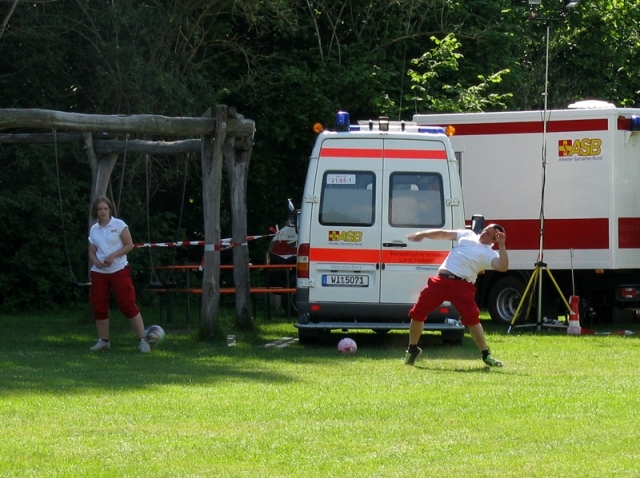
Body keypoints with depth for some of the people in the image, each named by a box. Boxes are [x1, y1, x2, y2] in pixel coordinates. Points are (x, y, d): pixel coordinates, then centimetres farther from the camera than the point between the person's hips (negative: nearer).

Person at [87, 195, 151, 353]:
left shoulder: (119, 225, -2)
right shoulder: (94, 230, 10)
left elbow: (129, 245, -6)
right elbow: (92, 252, 14)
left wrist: (113, 256, -17)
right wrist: (96, 261, -9)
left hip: (119, 270, -5)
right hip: (99, 272, 5)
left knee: (128, 305, -10)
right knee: (99, 306, 2)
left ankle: (142, 340, -7)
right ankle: (103, 340, 15)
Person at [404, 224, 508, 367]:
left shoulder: (490, 253, 5)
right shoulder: (467, 235, 21)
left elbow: (502, 267, -13)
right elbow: (443, 234, 24)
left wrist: (501, 245, -15)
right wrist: (423, 234, 13)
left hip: (462, 285, -4)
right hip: (441, 280, 4)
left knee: (472, 319, -16)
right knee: (417, 313, 5)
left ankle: (486, 355, -4)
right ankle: (412, 349, 24)